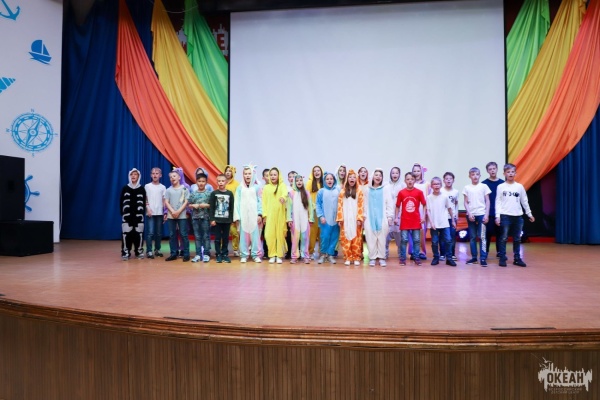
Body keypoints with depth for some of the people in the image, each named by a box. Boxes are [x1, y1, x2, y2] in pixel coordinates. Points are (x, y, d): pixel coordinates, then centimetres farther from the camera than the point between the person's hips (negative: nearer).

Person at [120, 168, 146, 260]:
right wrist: (122, 213, -1)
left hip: (138, 215, 0)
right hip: (127, 215, 0)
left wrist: (142, 213, -4)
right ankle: (126, 252, 1)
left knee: (139, 233, -1)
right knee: (126, 233, -5)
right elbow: (121, 202, 6)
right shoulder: (125, 188, 6)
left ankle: (139, 251, 10)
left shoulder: (142, 189, 5)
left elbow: (144, 203, 4)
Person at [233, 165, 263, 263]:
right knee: (243, 235, 2)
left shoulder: (256, 187, 4)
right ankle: (244, 255, 10)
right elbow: (237, 202, 4)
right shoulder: (240, 188, 5)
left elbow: (260, 201, 3)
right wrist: (237, 216, -2)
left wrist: (260, 214, -5)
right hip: (243, 215, 1)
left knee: (255, 235, 0)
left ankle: (256, 255, 8)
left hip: (254, 215, -1)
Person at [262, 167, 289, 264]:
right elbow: (264, 202, 8)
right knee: (269, 234, -4)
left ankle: (279, 256, 9)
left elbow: (285, 192, -19)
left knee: (280, 234, 0)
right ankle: (272, 255, 7)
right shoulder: (266, 188, 10)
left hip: (280, 214, -1)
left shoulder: (282, 185, 4)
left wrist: (283, 197, -42)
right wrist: (264, 214, -1)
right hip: (269, 214, 1)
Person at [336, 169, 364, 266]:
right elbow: (340, 206, 3)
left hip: (355, 219, -1)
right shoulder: (342, 192, 6)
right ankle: (348, 258, 9)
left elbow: (361, 206, -1)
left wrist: (360, 219, -9)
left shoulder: (359, 192, 4)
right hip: (345, 220, 1)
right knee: (346, 239, 1)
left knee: (356, 239, -1)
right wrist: (339, 219, -3)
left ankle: (356, 258, 8)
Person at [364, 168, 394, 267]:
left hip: (382, 218, -1)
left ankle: (381, 257, 11)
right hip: (370, 218, 2)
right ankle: (372, 257, 9)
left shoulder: (385, 189, 4)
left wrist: (390, 216, -5)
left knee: (382, 238, 2)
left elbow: (390, 203, 1)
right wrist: (365, 215, 5)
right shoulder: (368, 190, 11)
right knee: (371, 238, 1)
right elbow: (366, 204, 12)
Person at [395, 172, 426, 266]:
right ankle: (402, 258, 12)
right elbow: (398, 206, 4)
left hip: (416, 220, 1)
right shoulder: (401, 192, -3)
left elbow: (424, 205, 5)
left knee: (416, 240, 7)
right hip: (405, 220, -1)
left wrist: (423, 217, 0)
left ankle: (416, 257, 19)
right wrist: (396, 217, 0)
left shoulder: (419, 192, -2)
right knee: (404, 240, 2)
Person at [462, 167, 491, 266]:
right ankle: (474, 257, 15)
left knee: (482, 237, -6)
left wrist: (486, 214, -5)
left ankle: (483, 258, -3)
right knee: (472, 237, 7)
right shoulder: (467, 188, 6)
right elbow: (466, 202, 6)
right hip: (471, 215, 2)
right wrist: (469, 213, -6)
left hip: (481, 214, -2)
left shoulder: (484, 186, 4)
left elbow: (487, 201, 3)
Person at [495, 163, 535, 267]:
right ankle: (502, 259, 5)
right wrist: (497, 216, -8)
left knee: (517, 239, 8)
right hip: (505, 216, -3)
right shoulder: (501, 187, 1)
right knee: (503, 238, -1)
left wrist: (529, 214, 14)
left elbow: (524, 201, 13)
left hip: (517, 216, 3)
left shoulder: (520, 186, 7)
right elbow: (498, 202, -1)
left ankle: (517, 258, 16)